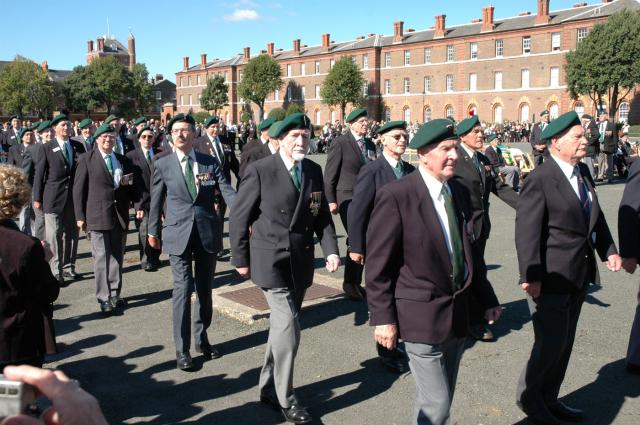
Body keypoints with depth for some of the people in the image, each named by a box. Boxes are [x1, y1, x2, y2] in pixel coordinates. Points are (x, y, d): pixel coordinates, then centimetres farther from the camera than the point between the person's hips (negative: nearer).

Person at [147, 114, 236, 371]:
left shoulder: (210, 163, 2)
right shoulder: (162, 164, 0)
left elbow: (228, 192, -6)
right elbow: (156, 200, 8)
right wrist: (153, 230, 14)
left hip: (208, 232, 2)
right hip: (178, 234, -2)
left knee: (204, 289, 13)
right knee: (183, 289, -6)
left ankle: (201, 339, 31)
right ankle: (182, 349, 6)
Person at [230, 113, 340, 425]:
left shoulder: (314, 171, 5)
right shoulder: (260, 170, -11)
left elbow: (322, 215, 9)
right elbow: (239, 217, -7)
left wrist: (331, 250, -5)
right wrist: (241, 259, -5)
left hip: (301, 261, 6)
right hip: (271, 260, -5)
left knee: (282, 326, 16)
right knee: (288, 328, -10)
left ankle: (269, 388, 33)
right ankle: (285, 398, 8)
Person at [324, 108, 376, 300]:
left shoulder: (370, 144, 13)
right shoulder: (340, 143, -5)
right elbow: (330, 174, -6)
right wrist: (331, 201, -11)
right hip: (348, 199, -6)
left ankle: (355, 282, 20)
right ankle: (350, 284, 6)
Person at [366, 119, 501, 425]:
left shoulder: (459, 192, 5)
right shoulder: (395, 196, -17)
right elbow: (378, 264, -14)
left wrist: (487, 299, 15)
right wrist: (382, 317, -14)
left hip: (458, 311, 7)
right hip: (421, 314, -7)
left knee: (442, 399, 20)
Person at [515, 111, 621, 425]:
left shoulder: (582, 171, 8)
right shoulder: (540, 180, -17)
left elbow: (594, 215, 17)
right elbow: (526, 232, -20)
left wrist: (608, 250, 5)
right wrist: (532, 277, -23)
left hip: (579, 275, 8)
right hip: (551, 278, -8)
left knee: (564, 343, 17)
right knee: (551, 343, -1)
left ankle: (549, 398, 33)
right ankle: (528, 396, 24)